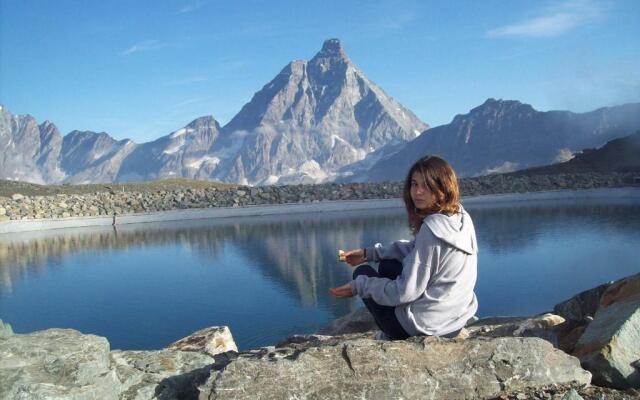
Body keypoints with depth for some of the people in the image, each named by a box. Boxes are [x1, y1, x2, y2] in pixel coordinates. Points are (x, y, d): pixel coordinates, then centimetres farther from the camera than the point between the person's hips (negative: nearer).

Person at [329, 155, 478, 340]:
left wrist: (358, 287, -10)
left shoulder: (432, 228, -27)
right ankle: (391, 332, 24)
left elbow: (405, 293, -22)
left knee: (363, 273, 12)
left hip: (427, 327, -8)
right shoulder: (460, 216, 0)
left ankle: (392, 336, 20)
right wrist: (368, 253, 14)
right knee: (387, 265, 23)